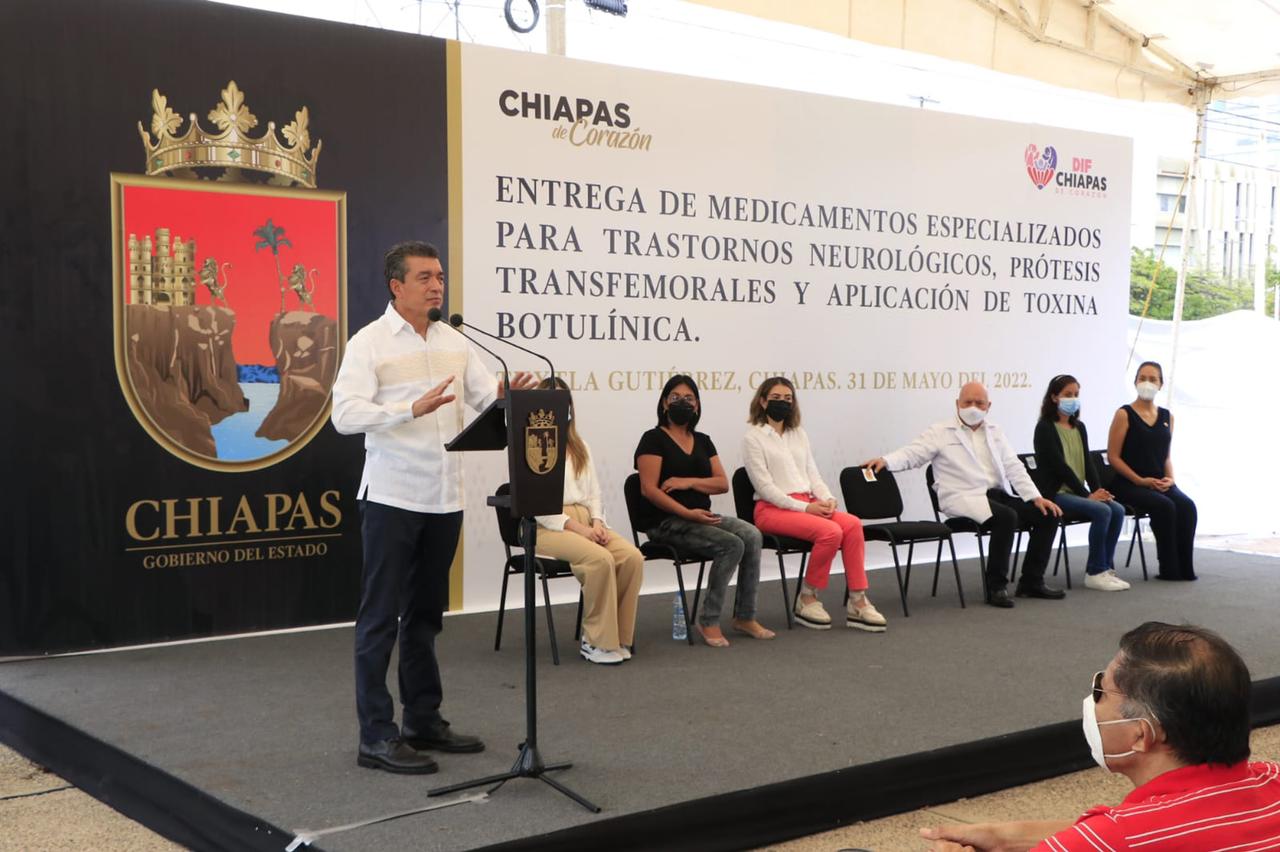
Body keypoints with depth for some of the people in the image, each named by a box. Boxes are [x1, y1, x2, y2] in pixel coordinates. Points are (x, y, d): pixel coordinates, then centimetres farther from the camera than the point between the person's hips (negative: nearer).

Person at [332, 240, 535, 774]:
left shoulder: (455, 342, 11)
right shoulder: (370, 343, -7)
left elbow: (486, 396, 9)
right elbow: (346, 414, -18)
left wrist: (508, 397, -14)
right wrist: (413, 409, -31)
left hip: (444, 498, 6)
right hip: (392, 497, -6)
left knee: (425, 615, 16)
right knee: (381, 618, 0)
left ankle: (423, 721, 26)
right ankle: (376, 737, 5)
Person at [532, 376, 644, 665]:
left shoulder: (579, 447, 22)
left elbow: (593, 493, 18)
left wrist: (597, 522, -4)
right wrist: (574, 527, -17)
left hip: (585, 521, 6)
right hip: (547, 526, -6)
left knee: (632, 557, -21)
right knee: (600, 559, -32)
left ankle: (618, 636, -11)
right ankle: (596, 642, -20)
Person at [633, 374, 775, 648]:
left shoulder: (703, 441, 15)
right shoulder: (654, 439, -5)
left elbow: (723, 483, 7)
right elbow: (649, 490, -14)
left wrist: (689, 482, -11)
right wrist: (687, 513, -23)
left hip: (700, 516, 7)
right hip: (665, 521, -7)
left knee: (751, 535, -18)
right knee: (731, 544, -26)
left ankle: (745, 617, -11)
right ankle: (708, 621, -15)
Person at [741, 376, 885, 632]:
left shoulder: (799, 434, 19)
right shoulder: (753, 438, -1)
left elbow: (813, 475, 16)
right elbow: (764, 486, -9)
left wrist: (828, 499, -6)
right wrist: (804, 507, -17)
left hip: (807, 504, 6)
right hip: (772, 509, -6)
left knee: (852, 524, -22)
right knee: (831, 531, -30)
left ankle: (857, 603, -21)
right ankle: (807, 600, -12)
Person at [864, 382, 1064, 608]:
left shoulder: (995, 432, 17)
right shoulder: (940, 432, 3)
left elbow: (1014, 467, 12)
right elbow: (911, 454, -7)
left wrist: (1036, 497, 0)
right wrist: (885, 461, -27)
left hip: (997, 494, 6)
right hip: (963, 498, -6)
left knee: (1047, 515, -8)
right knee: (1007, 517, -32)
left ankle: (1031, 581, 4)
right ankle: (996, 587, -20)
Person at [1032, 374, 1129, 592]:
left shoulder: (1079, 427, 16)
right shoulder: (1045, 427, -7)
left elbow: (1088, 461, 10)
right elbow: (1059, 465, -14)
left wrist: (1097, 490, -8)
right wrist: (1087, 494, -17)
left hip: (1076, 491, 7)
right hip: (1054, 492, -7)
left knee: (1117, 510, -16)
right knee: (1102, 511, -26)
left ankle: (1106, 567, -7)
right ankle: (1095, 573, -17)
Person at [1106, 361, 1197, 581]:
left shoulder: (1167, 417, 14)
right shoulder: (1124, 414, -2)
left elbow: (1166, 455, 19)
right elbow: (1114, 457, -6)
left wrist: (1170, 478, -1)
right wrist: (1140, 480, -14)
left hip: (1160, 484, 5)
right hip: (1129, 485, -5)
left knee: (1186, 506, -24)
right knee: (1165, 506, -30)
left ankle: (1185, 568, -15)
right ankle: (1169, 569, -17)